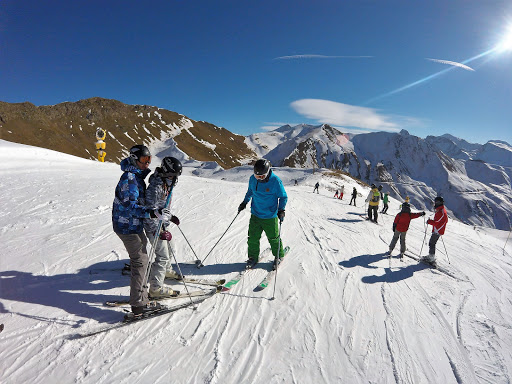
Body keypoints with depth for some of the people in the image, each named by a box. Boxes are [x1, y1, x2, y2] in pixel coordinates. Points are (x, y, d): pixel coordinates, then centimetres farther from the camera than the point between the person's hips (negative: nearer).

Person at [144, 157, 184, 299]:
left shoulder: (167, 184, 6)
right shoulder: (155, 187, -25)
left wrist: (170, 217, 19)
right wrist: (159, 231, -31)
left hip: (162, 224, 10)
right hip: (154, 226, -10)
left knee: (171, 249, 23)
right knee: (163, 256, -7)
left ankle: (166, 271, 47)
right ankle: (156, 288, 3)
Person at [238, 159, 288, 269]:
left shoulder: (275, 181, -17)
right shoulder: (253, 179, -5)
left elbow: (283, 197, -5)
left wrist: (281, 210, -15)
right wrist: (244, 203, 14)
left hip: (270, 217, -3)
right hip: (255, 215, 4)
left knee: (273, 238, 9)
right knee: (252, 237, 6)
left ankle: (279, 256, 33)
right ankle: (253, 257, 27)